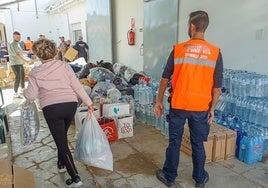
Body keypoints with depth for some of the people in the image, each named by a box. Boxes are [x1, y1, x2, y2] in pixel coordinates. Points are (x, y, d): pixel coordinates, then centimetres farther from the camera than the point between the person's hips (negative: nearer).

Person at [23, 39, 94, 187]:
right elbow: (77, 86, -1)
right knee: (62, 136, 27)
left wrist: (24, 92, 23)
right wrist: (88, 103, 4)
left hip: (51, 109, -3)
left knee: (61, 143, 4)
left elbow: (31, 96, 0)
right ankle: (61, 164, 44)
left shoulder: (35, 73, -1)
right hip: (71, 105, 4)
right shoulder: (64, 66, 2)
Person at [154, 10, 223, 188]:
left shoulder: (178, 49, -7)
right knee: (198, 144, 16)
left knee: (174, 142, 13)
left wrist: (159, 101, 6)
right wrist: (212, 109, 8)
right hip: (201, 108, 1)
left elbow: (165, 78, -4)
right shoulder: (215, 52, -5)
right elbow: (217, 87, -3)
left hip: (178, 105, -1)